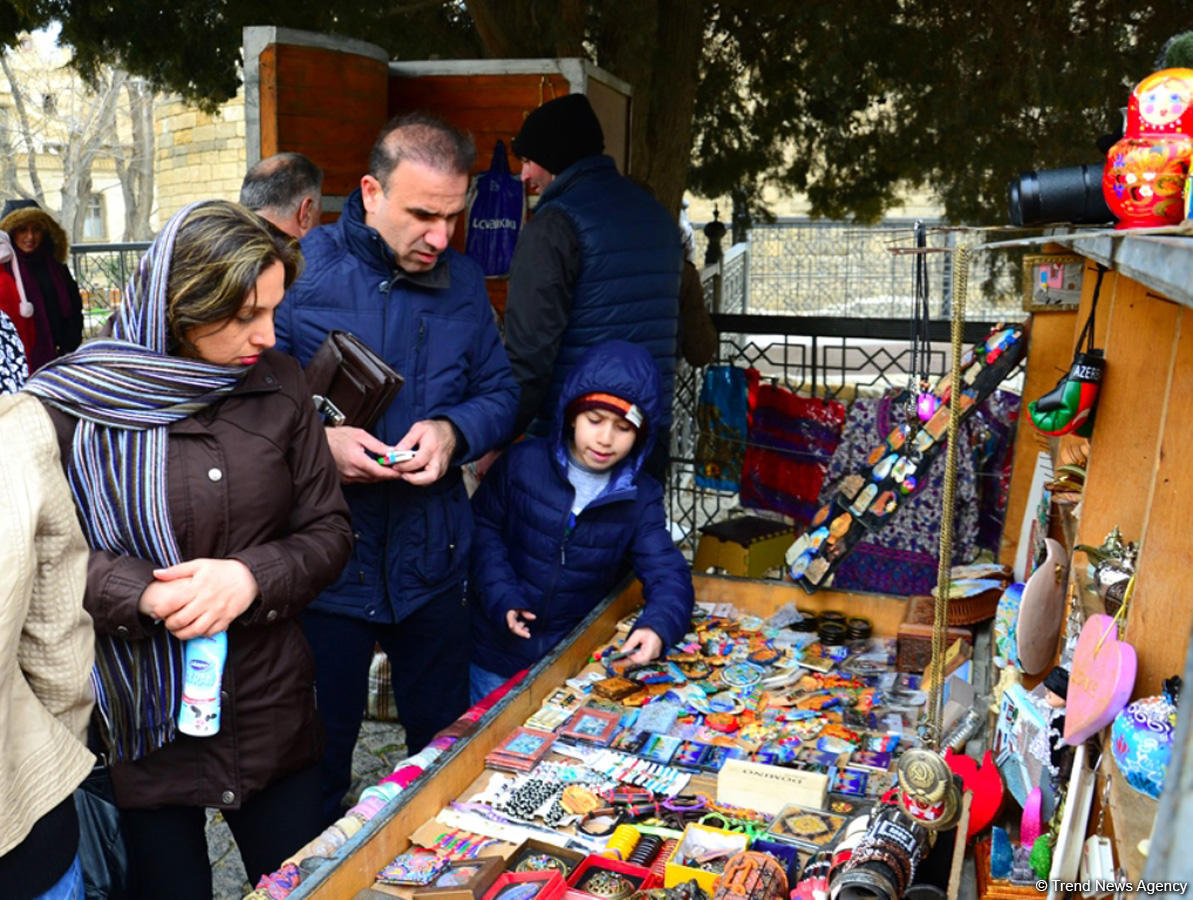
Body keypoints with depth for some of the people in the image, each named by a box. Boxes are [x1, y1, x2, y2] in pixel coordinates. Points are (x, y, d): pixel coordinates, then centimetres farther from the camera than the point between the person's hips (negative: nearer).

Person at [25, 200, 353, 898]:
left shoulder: (278, 383, -2)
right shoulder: (71, 403, -9)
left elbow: (329, 531, 1)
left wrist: (251, 578, -17)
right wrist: (146, 593, -22)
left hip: (272, 710, 3)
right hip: (139, 724, -2)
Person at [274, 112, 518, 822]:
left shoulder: (464, 282, 4)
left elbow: (501, 392, 8)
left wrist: (452, 431, -12)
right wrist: (316, 441, -25)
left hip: (430, 561, 3)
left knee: (448, 745, 19)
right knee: (318, 756, 15)